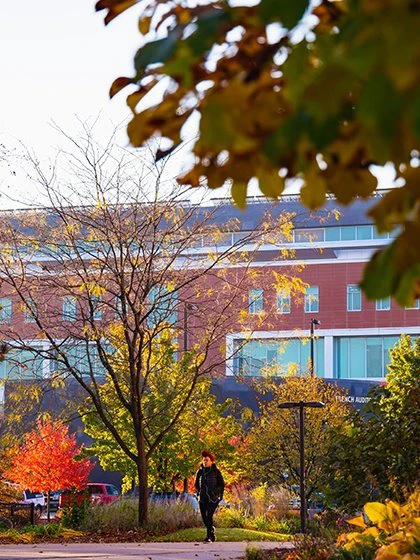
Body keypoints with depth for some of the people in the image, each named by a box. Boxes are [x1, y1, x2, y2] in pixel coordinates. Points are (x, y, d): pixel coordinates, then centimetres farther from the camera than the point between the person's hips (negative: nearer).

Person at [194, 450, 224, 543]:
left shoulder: (216, 472, -3)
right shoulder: (200, 471, 7)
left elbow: (221, 485, 2)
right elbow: (196, 484, 20)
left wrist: (214, 492, -8)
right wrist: (198, 492, 7)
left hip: (213, 498, -4)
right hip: (202, 498, 4)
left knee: (209, 516, -18)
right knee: (204, 518, 5)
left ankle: (209, 536, -13)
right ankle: (212, 533, 29)